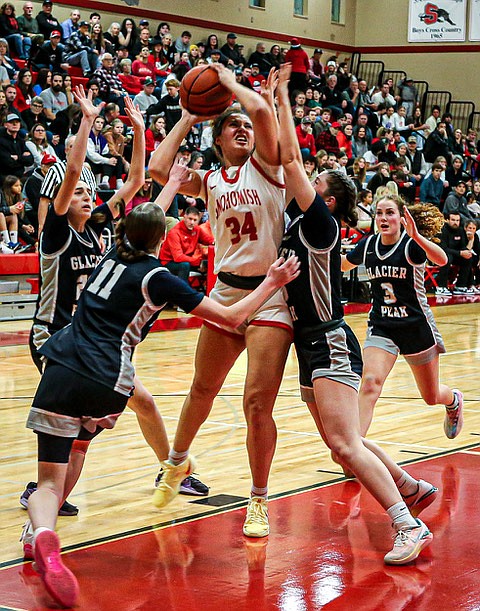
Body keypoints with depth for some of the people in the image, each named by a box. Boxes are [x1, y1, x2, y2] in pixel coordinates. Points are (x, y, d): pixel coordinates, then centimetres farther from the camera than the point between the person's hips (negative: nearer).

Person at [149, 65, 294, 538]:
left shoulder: (265, 166, 0)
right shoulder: (210, 182, 10)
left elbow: (261, 110, -18)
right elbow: (158, 169, -5)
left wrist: (229, 80, 0)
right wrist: (188, 118, 5)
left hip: (270, 295, -4)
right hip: (226, 292, 4)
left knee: (257, 402, -11)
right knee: (203, 389, 19)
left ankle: (259, 500, 4)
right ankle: (178, 462, 45)